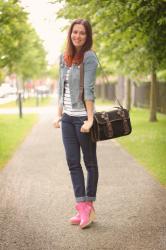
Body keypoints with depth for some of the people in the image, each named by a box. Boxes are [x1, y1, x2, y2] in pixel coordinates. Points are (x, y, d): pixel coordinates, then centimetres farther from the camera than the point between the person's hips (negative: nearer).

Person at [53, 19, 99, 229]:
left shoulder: (89, 57, -9)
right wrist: (58, 115, 11)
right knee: (73, 163, 5)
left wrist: (90, 118, -21)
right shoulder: (64, 57, 11)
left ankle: (89, 207, 13)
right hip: (68, 117, 7)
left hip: (83, 117, -7)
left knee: (90, 163, 5)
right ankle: (82, 208, 9)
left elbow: (89, 89, -16)